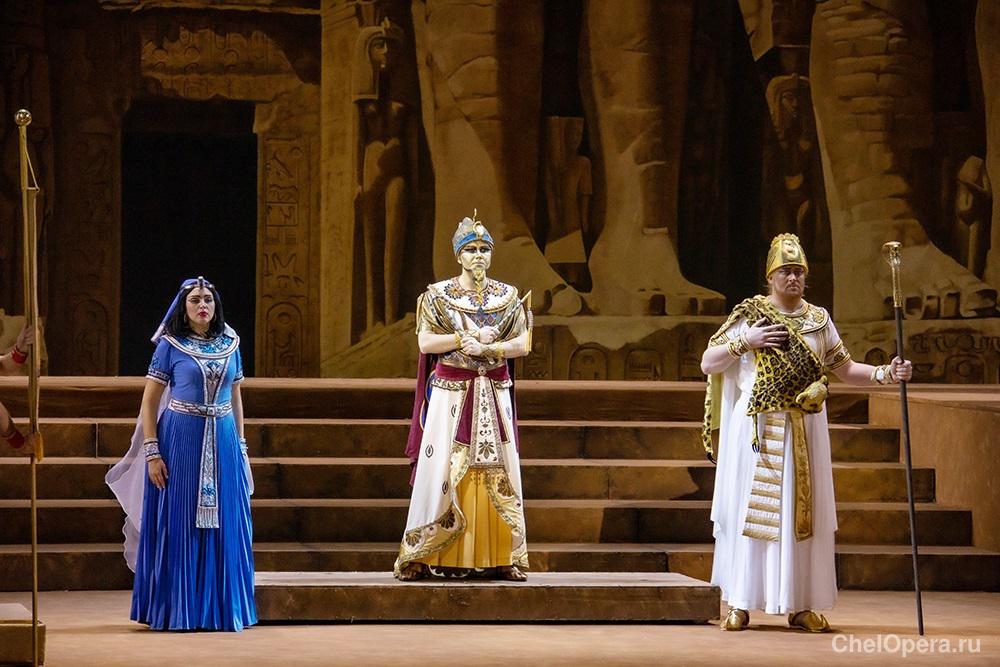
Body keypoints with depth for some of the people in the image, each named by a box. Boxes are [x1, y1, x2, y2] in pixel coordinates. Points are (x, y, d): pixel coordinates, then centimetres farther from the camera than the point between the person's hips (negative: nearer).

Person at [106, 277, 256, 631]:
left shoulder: (229, 343, 9)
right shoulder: (170, 345, -1)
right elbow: (149, 401, -2)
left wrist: (241, 446, 11)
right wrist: (152, 452, -10)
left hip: (223, 442, 3)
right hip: (181, 441, -3)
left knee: (223, 528, 4)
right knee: (178, 528, -1)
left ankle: (221, 609, 12)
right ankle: (176, 611, 6)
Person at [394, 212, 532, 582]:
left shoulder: (507, 296, 8)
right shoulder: (438, 295, 2)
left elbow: (522, 343, 2)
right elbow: (425, 342, -7)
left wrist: (486, 349, -13)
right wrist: (471, 336, -13)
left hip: (494, 394, 2)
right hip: (450, 392, -2)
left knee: (497, 472, 0)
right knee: (443, 470, -5)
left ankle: (500, 557, 3)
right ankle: (425, 556, -1)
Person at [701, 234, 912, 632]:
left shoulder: (818, 320, 10)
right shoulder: (748, 315, 1)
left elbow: (845, 370, 9)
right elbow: (708, 365, 0)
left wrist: (884, 374, -7)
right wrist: (744, 342, -13)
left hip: (804, 431, 3)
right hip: (756, 428, -2)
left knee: (801, 511, 2)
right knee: (750, 509, -2)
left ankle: (800, 605, 7)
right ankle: (740, 605, 4)